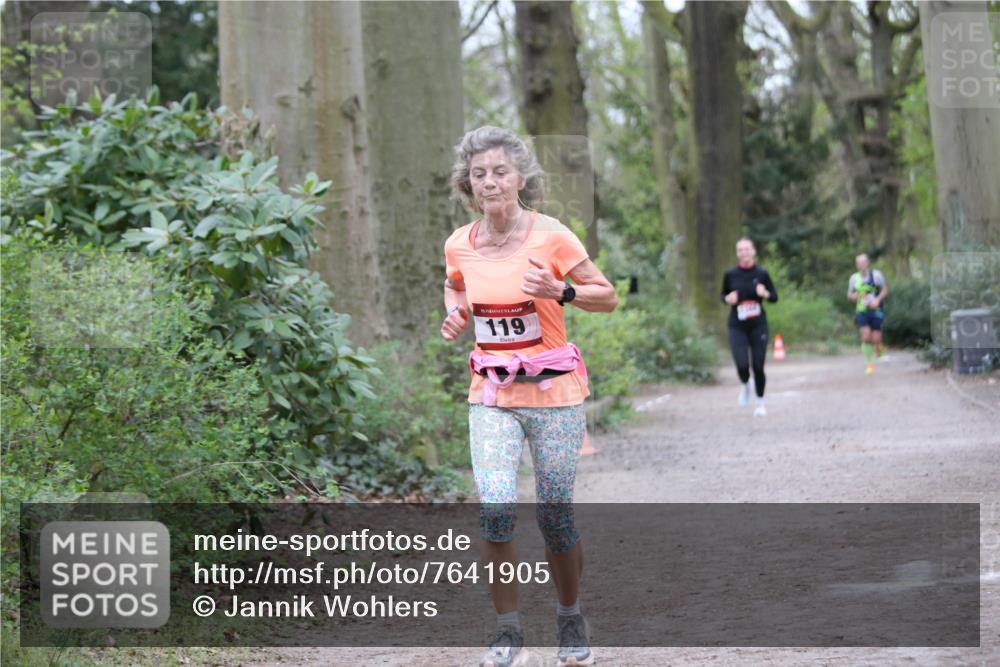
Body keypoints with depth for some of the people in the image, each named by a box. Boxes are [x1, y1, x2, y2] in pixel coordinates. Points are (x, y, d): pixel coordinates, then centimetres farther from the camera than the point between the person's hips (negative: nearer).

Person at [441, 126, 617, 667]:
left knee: (555, 516, 2)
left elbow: (607, 297, -3)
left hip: (553, 390, -2)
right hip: (491, 394, 2)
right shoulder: (459, 245, 1)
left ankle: (570, 618, 27)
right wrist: (455, 313, 2)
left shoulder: (551, 237, -11)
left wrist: (560, 291, -21)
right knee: (494, 509, -16)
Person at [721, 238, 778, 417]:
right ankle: (745, 385, 22)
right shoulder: (730, 275, 0)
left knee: (758, 366, -1)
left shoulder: (761, 274, -1)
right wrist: (728, 299, -9)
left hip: (758, 326, 0)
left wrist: (765, 293, -16)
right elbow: (724, 295, 14)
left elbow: (774, 297, 6)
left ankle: (760, 402, 21)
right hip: (737, 327, 0)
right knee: (742, 365, -14)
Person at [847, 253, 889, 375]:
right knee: (866, 337, -12)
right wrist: (854, 296, -11)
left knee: (876, 339, -3)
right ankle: (869, 364, 2)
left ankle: (878, 345, 35)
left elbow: (885, 289, 5)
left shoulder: (876, 275, -4)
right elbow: (850, 294, 14)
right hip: (861, 312, 1)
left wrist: (878, 299, -12)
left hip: (876, 311, -1)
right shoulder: (854, 278, 3)